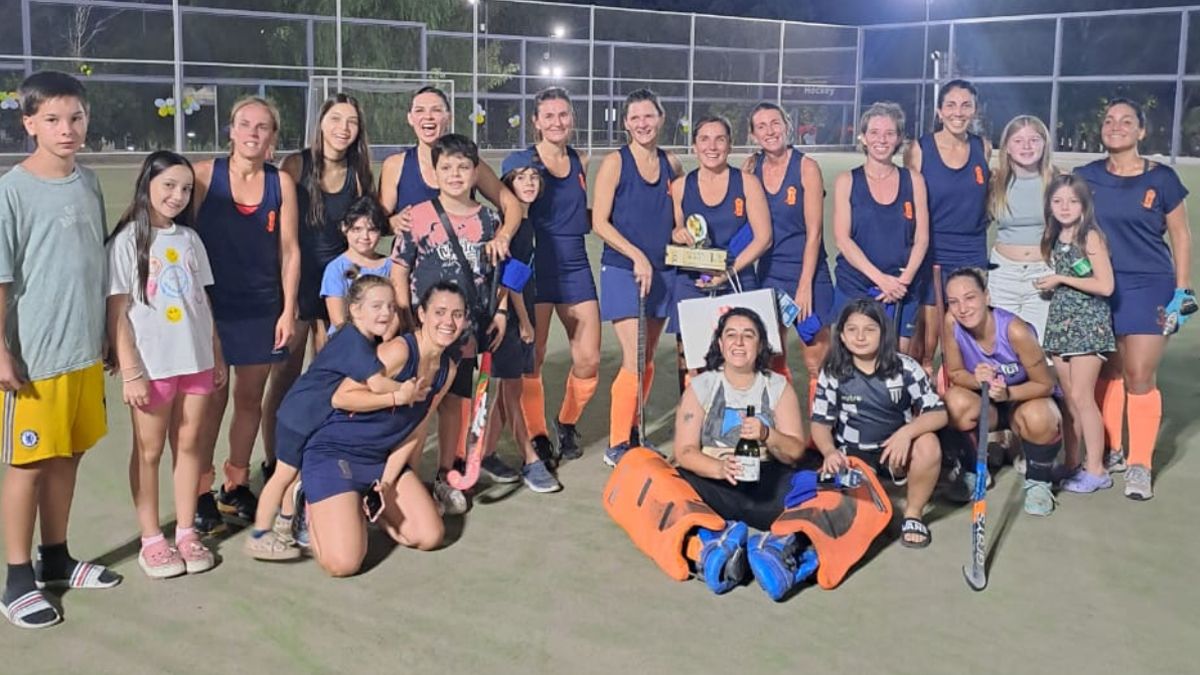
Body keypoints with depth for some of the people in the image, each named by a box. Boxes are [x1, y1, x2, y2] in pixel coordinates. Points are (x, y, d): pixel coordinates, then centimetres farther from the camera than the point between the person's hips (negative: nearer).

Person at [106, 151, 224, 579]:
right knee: (149, 451, 7)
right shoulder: (127, 242, -7)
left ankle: (186, 532, 20)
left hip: (195, 360, 5)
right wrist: (130, 372, -14)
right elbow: (116, 312, -10)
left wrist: (217, 355, 11)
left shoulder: (189, 239, 8)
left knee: (189, 444, 10)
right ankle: (151, 540, 17)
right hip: (152, 365, -4)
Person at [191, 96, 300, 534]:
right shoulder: (205, 175, -4)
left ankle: (236, 486, 24)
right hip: (213, 304, -2)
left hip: (263, 307, 3)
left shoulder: (281, 183, 2)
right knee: (213, 398, -1)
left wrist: (288, 309, -1)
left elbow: (289, 249, 4)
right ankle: (201, 493, 12)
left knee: (251, 399, 9)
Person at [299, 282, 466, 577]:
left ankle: (365, 503, 21)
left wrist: (388, 480, -3)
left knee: (430, 537, 0)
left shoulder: (447, 369, 1)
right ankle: (313, 504, 12)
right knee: (343, 563, -18)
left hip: (384, 458, 7)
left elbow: (416, 430, 5)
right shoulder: (400, 350, -23)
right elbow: (341, 397, -22)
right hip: (335, 453, -7)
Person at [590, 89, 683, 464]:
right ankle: (616, 444, 0)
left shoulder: (671, 164, 7)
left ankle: (632, 431, 26)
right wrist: (637, 256, -18)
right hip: (623, 270, -5)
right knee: (634, 360, -11)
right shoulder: (615, 163, -6)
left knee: (648, 359, 11)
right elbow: (599, 222, -11)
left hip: (662, 271, 5)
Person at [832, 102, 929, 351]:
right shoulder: (847, 181, 3)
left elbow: (921, 238, 4)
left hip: (902, 290, 1)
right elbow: (843, 239, -5)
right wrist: (880, 279, -14)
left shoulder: (913, 179, 7)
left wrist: (904, 280, -10)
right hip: (854, 288, -1)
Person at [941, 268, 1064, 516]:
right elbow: (954, 373, -9)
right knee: (955, 401, -30)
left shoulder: (1015, 330, -30)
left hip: (1025, 397, -3)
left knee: (1039, 417, -37)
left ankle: (1038, 482, -4)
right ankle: (973, 472, -1)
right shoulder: (952, 323, -21)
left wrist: (1007, 392, -37)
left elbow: (1045, 385, -20)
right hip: (987, 405, 3)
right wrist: (976, 380, -32)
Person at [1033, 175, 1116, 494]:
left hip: (1087, 322, -7)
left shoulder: (1091, 236, -10)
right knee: (1069, 398, 9)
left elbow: (1105, 286, -16)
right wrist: (1050, 283, 4)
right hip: (1061, 321, 7)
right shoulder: (1054, 239, 10)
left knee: (1081, 397, -7)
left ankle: (1096, 470, 0)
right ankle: (1071, 462, 16)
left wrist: (1061, 279, -13)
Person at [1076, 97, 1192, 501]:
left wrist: (1183, 292, -1)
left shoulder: (1161, 178, -4)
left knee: (1139, 377, -5)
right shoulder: (1086, 176, 3)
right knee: (1106, 373, 10)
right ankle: (1109, 452, 25)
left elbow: (1181, 237, 2)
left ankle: (1140, 465, 6)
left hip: (1148, 287, -3)